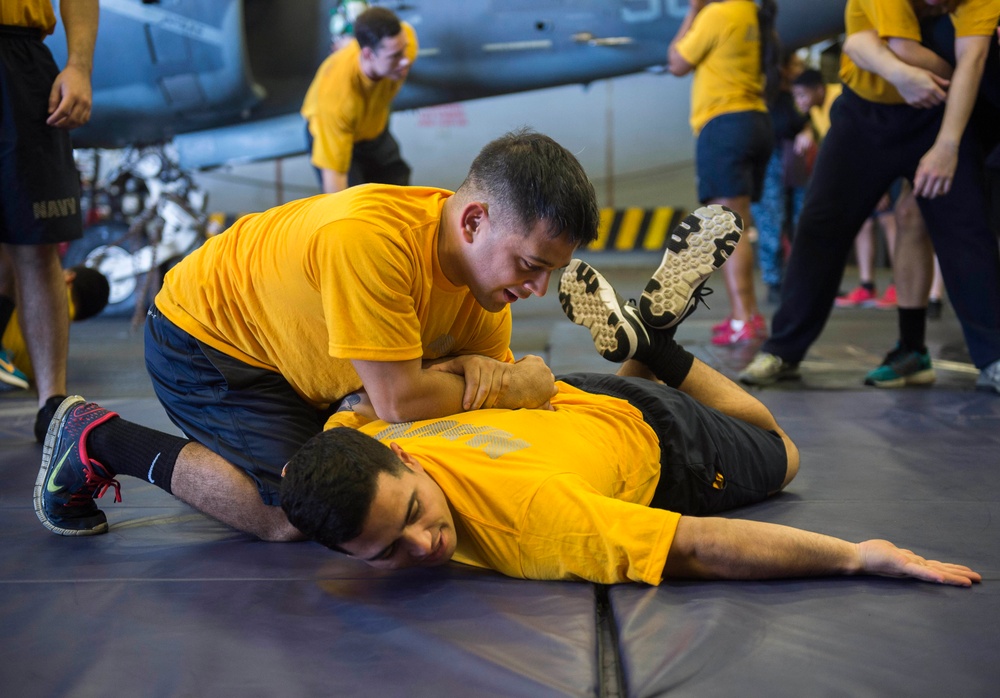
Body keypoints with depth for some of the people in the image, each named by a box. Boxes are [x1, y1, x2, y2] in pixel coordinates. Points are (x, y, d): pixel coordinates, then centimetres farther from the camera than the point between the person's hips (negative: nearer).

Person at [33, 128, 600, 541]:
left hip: (291, 350, 8)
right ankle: (99, 441, -4)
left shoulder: (492, 258, -13)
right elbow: (400, 401, -38)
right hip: (202, 339, -8)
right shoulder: (369, 238, -40)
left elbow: (495, 369, -6)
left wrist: (477, 372, -31)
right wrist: (511, 387, -25)